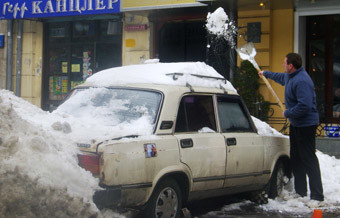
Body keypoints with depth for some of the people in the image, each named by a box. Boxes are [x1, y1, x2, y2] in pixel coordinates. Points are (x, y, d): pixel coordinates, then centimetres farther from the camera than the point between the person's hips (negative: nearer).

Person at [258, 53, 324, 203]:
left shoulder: (302, 81, -24)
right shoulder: (290, 76, 10)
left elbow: (304, 106, -31)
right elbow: (281, 78, 37)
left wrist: (287, 113, -17)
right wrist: (265, 74, 49)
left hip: (306, 124, -11)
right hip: (295, 123, 11)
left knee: (308, 159, -10)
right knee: (296, 159, 15)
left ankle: (317, 196, -7)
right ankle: (300, 192, 23)